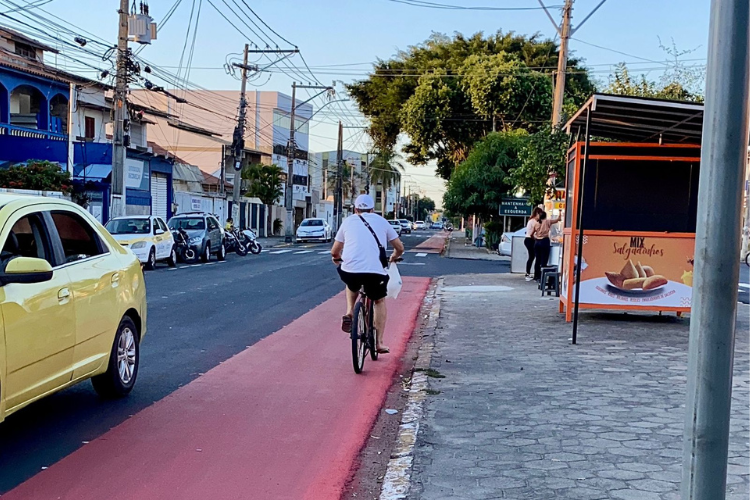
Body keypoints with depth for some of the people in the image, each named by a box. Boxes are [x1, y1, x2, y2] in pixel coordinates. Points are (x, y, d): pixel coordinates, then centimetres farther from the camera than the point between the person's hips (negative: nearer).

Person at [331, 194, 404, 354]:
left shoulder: (348, 221, 17)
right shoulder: (381, 221, 16)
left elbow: (334, 251, 20)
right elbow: (399, 248, 18)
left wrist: (337, 258, 43)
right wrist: (393, 257, 40)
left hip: (349, 271, 1)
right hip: (375, 271, -1)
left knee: (352, 285, 37)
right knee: (379, 301, 25)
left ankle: (349, 313, 17)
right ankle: (379, 343, 19)